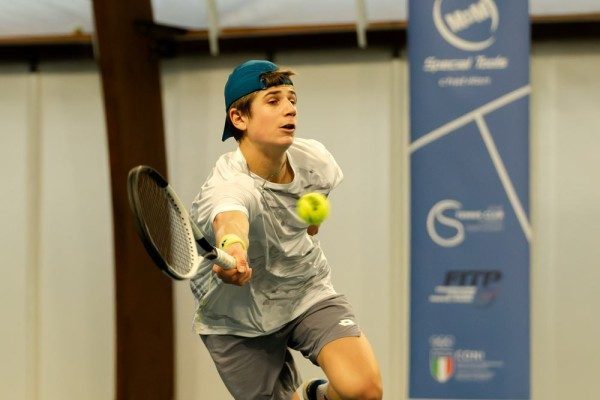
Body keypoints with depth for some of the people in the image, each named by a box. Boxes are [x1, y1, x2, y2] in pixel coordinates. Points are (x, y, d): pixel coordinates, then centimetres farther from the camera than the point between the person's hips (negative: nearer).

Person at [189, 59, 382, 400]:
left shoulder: (314, 158, -14)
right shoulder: (227, 187, -33)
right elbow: (230, 218, -60)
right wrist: (233, 246, -80)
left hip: (308, 294, 3)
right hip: (240, 324, -3)